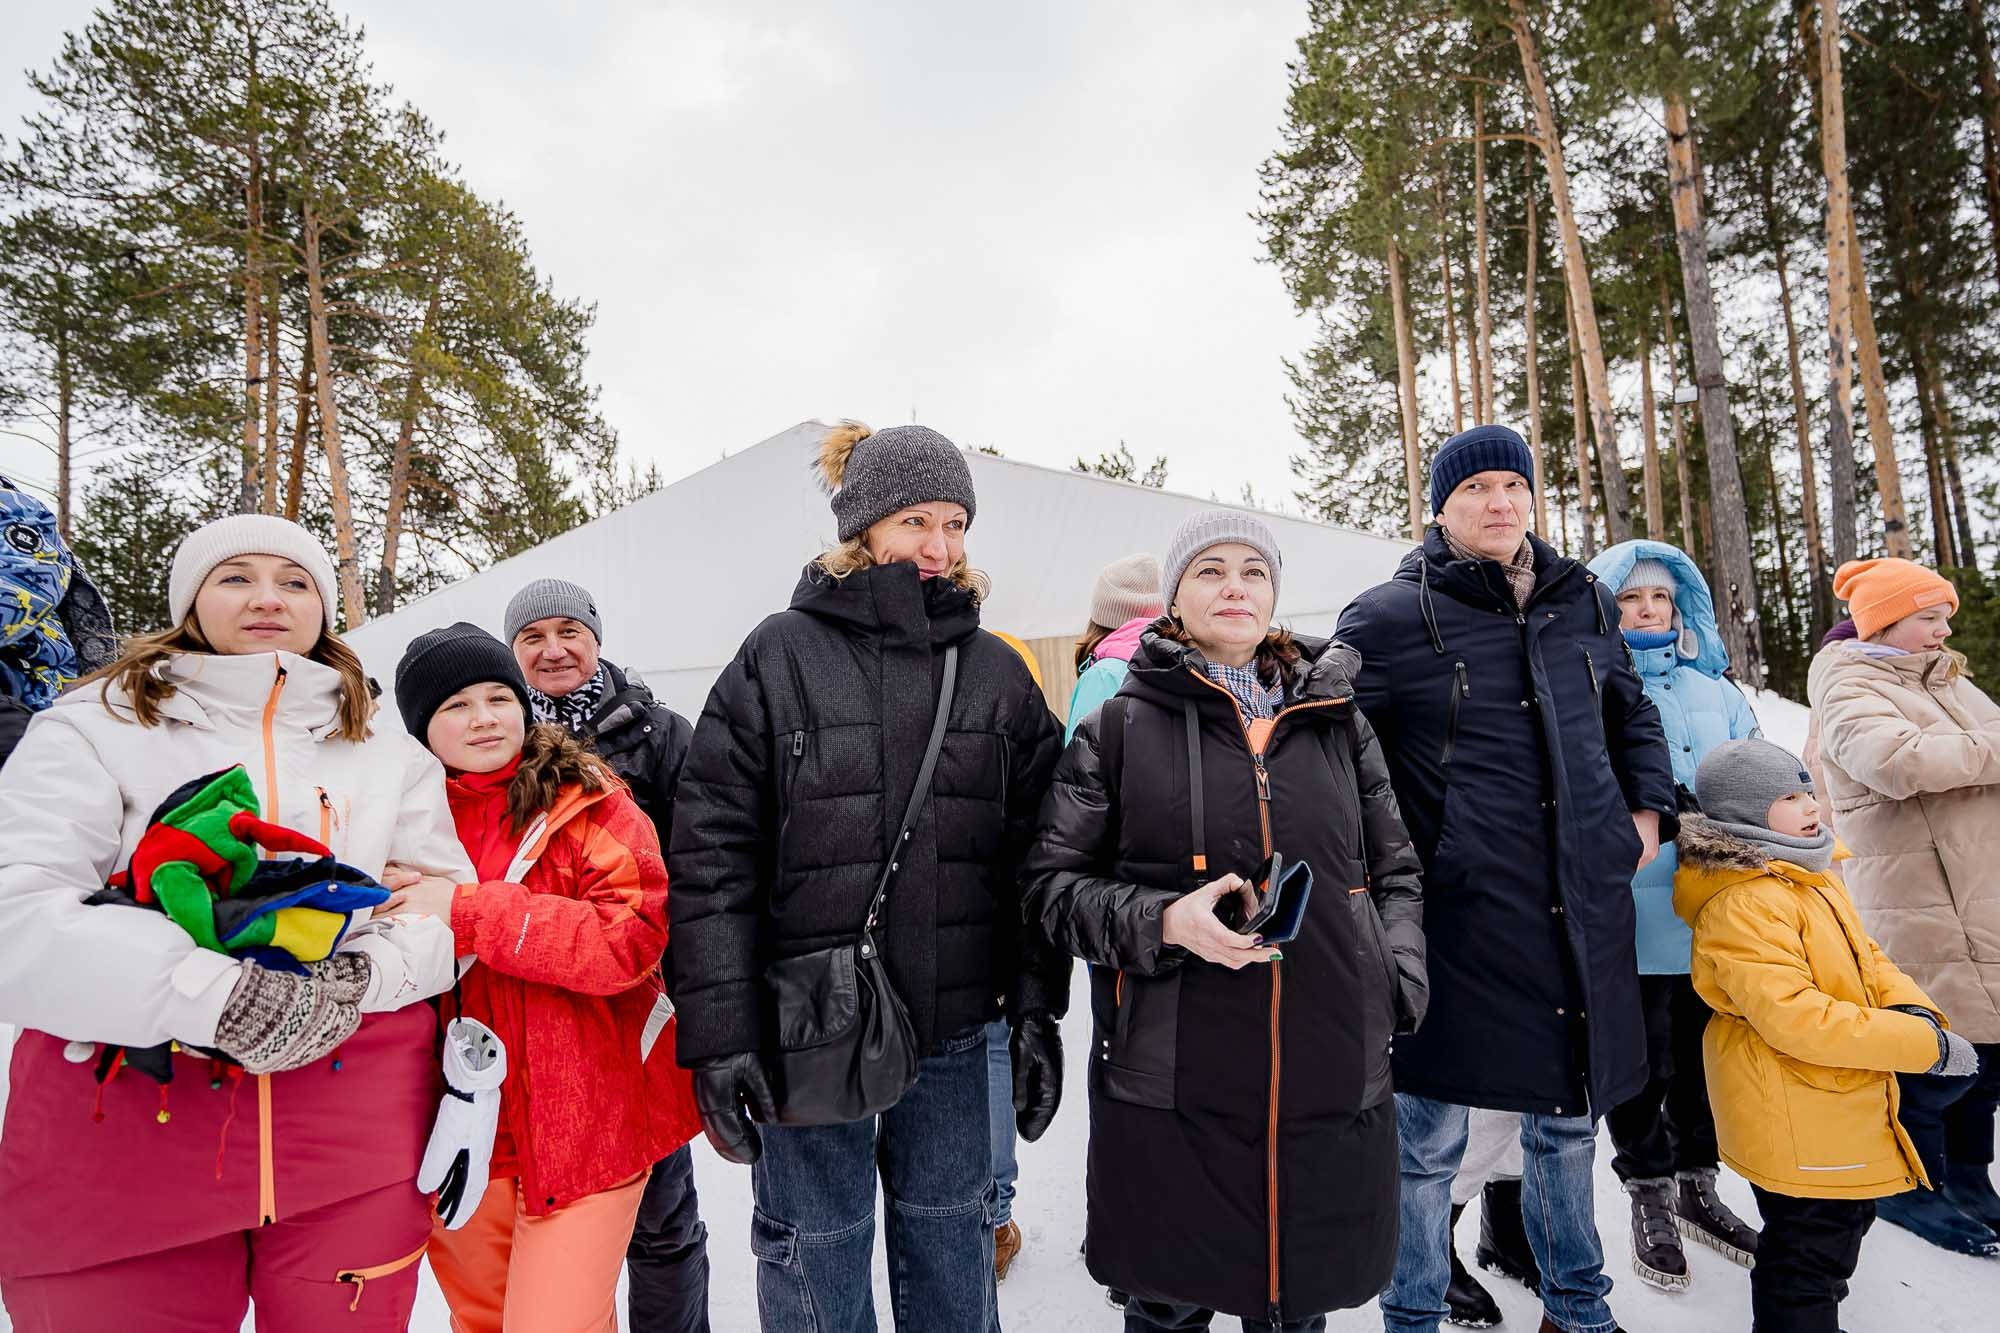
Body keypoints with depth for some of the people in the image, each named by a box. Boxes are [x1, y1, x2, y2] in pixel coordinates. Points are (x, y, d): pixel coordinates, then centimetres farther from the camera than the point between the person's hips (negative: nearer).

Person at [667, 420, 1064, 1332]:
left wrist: (1036, 1012, 3)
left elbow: (1032, 856, 6)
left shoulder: (997, 672, 4)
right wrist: (720, 1031, -11)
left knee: (951, 1258, 18)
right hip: (804, 1030, -2)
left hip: (951, 1030, 3)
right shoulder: (779, 657, -5)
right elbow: (711, 856, -7)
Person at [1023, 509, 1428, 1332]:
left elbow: (1396, 874, 16)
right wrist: (1164, 922, -17)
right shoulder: (1121, 728, 0)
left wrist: (1398, 987, 1)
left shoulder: (1339, 723, 9)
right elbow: (1052, 884, -1)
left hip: (1331, 1082, 3)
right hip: (1171, 1088, -2)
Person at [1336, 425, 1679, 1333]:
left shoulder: (1584, 602, 10)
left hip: (1580, 909, 6)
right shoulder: (1390, 618, -8)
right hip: (1457, 916, -5)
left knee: (1567, 1119, 21)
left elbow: (1633, 714, 26)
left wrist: (1648, 811, 13)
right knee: (1432, 1138, 6)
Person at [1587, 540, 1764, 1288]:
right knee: (1644, 1064, 5)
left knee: (1706, 1053, 16)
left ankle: (1697, 1187, 35)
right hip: (1632, 917, -5)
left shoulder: (1713, 687, 14)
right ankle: (1650, 1199, 25)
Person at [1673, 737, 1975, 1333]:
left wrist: (1911, 1008, -9)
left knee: (1846, 1215, 28)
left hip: (1838, 1113, 11)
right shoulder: (1741, 904, -28)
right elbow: (1794, 1019, -31)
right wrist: (1924, 1044, -25)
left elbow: (1864, 956, 12)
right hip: (1794, 1128, -11)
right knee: (1809, 1253, 3)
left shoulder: (1810, 875, 7)